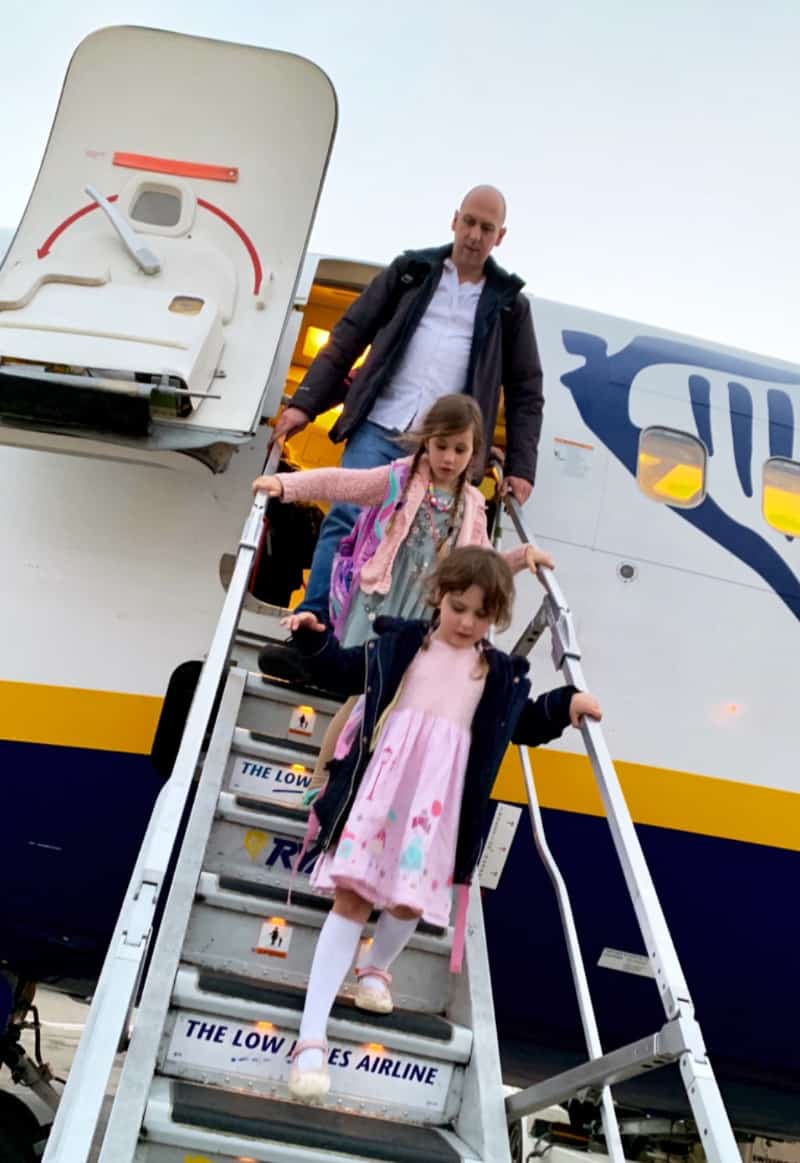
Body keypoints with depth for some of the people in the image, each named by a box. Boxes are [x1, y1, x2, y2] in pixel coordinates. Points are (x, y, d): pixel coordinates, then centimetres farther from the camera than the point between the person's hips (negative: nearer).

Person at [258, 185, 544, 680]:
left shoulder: (510, 303, 14)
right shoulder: (411, 271, 13)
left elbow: (527, 393, 14)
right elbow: (348, 338, 11)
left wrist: (521, 467, 4)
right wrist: (304, 403, 2)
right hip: (380, 427, 0)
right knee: (347, 521, -15)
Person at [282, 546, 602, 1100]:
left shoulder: (502, 674, 13)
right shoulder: (401, 641, 7)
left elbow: (524, 726, 24)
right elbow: (348, 671, 12)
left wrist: (565, 704, 9)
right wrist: (316, 639, -4)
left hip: (438, 797, 2)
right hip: (381, 783, -2)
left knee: (408, 903, 8)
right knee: (351, 898, -4)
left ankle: (378, 966, 46)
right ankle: (312, 1037, -1)